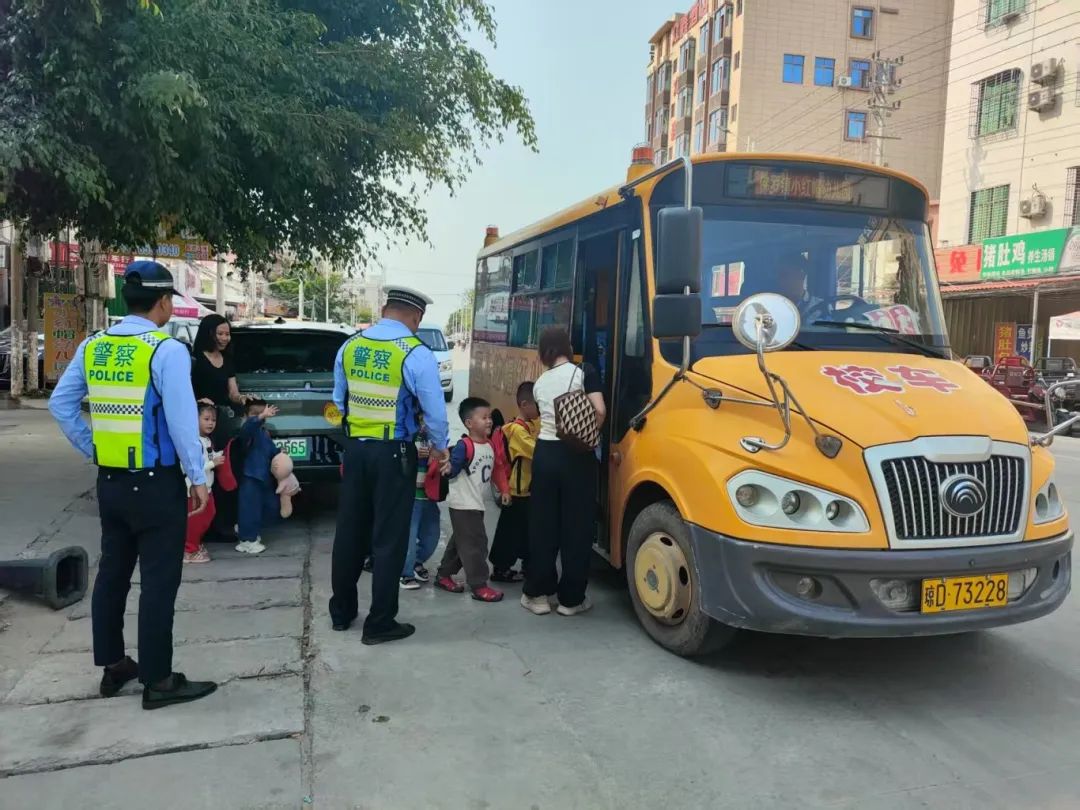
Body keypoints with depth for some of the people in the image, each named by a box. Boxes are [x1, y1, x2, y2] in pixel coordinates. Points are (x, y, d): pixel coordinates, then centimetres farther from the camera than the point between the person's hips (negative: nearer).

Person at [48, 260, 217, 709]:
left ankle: (112, 666, 31)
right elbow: (182, 419, -19)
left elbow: (61, 405, 10)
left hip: (109, 482, 7)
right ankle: (158, 681, 9)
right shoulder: (167, 350, -16)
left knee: (112, 574, 17)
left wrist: (93, 450, 15)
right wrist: (198, 478, -11)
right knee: (158, 581, 1)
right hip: (156, 484, -7)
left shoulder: (92, 346, 6)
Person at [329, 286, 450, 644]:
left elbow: (340, 400, 12)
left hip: (354, 448, 5)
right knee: (389, 538, 5)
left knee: (349, 531, 16)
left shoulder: (350, 346, 3)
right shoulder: (416, 353, -14)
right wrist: (439, 447, 6)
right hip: (394, 454, -5)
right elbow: (434, 410, -11)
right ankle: (380, 623, 13)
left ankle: (341, 611, 30)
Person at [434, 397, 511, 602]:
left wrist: (504, 489, 10)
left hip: (478, 504, 9)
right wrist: (447, 468, -43)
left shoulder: (490, 445, 8)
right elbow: (452, 470, -23)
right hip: (463, 504, -9)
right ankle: (479, 586, 1)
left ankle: (444, 575, 31)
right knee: (475, 544, -6)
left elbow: (497, 469, 16)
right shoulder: (464, 446, -19)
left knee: (460, 541, 18)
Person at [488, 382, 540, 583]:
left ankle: (529, 565, 29)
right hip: (518, 490, -9)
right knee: (511, 530, 1)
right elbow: (537, 452, -26)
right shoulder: (517, 429, -19)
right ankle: (500, 568, 11)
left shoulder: (533, 424, 9)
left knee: (529, 530, 17)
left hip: (530, 489, 9)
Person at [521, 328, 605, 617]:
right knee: (577, 525, 6)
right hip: (576, 456, -4)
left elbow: (547, 416, 12)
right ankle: (571, 598, 13)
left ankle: (537, 593, 18)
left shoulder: (539, 383, 10)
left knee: (542, 525, 12)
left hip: (545, 453, 4)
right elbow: (599, 411, -14)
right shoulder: (584, 372, -5)